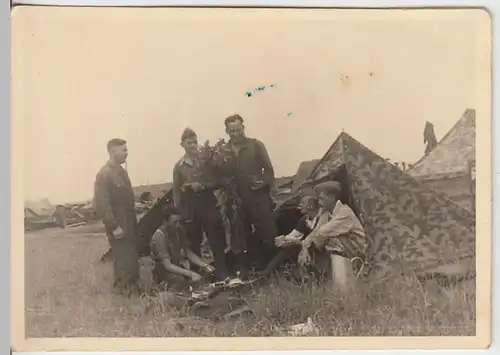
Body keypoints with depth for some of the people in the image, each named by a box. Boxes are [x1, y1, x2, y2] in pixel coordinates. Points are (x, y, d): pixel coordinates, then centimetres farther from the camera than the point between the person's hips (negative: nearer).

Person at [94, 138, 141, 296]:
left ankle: (132, 286, 28)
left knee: (132, 256, 15)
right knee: (123, 258, 0)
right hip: (118, 226, -8)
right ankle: (124, 289, 14)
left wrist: (134, 221, 17)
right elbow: (102, 205, -21)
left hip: (129, 223, 8)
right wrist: (114, 226, -22)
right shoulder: (104, 175, -17)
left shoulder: (121, 171, 10)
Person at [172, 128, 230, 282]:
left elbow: (218, 181, 1)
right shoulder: (179, 166, 3)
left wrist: (203, 186, -15)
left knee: (217, 242, 0)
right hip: (190, 210, 0)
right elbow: (176, 191, 2)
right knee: (194, 245, 7)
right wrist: (179, 213, -4)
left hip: (209, 207, 0)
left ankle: (222, 274, 8)